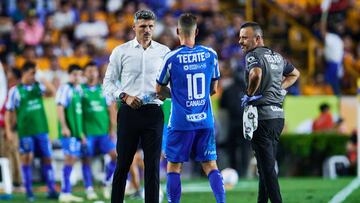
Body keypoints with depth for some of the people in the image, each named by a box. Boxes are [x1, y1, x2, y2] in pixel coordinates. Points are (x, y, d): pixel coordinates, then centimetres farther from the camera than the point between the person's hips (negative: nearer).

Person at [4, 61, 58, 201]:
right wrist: (8, 130, -6)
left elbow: (52, 93, -5)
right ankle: (29, 192, 3)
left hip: (41, 130, 4)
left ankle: (51, 190, 9)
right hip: (25, 132, -4)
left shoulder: (38, 86, 6)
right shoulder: (15, 91, -4)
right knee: (27, 159, -3)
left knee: (47, 159, 4)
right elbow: (9, 112, -1)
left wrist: (44, 81, -13)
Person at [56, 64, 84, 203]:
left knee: (72, 159, 8)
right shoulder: (65, 89, -7)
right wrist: (64, 127, -23)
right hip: (68, 131, -8)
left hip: (77, 132, 8)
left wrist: (81, 132, 23)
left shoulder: (79, 90, 18)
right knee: (69, 158, -12)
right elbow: (60, 108, -15)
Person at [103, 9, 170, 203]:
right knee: (123, 163, 3)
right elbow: (108, 82, 7)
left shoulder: (163, 52, 8)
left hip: (153, 112, 1)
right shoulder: (121, 51, 4)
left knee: (152, 164, 0)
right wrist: (124, 96, -9)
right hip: (129, 112, -1)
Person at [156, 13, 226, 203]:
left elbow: (159, 90, 3)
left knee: (174, 167, 7)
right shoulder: (210, 54, 1)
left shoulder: (172, 57, -9)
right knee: (211, 166, 7)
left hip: (180, 122, -3)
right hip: (205, 121, 3)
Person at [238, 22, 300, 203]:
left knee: (267, 167, -6)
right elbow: (294, 74, 32)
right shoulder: (276, 56, 16)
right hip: (278, 115, 8)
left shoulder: (253, 55, -10)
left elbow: (256, 74, -32)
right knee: (267, 164, 16)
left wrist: (249, 95, -17)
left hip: (262, 116, -8)